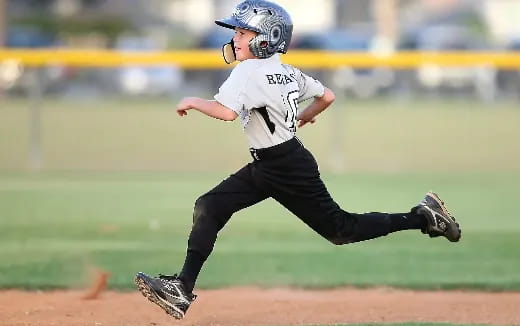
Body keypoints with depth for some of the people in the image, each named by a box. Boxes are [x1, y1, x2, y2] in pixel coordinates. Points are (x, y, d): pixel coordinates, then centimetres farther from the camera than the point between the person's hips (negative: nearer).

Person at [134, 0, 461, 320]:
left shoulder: (249, 71, -20)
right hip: (265, 167, 10)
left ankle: (423, 217, 13)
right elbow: (327, 96, 14)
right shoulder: (287, 71, 6)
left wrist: (193, 102, -17)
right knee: (208, 208, -1)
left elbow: (227, 112, -34)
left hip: (288, 168, -10)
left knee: (340, 229, 2)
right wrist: (304, 116, 32)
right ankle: (183, 288, -4)